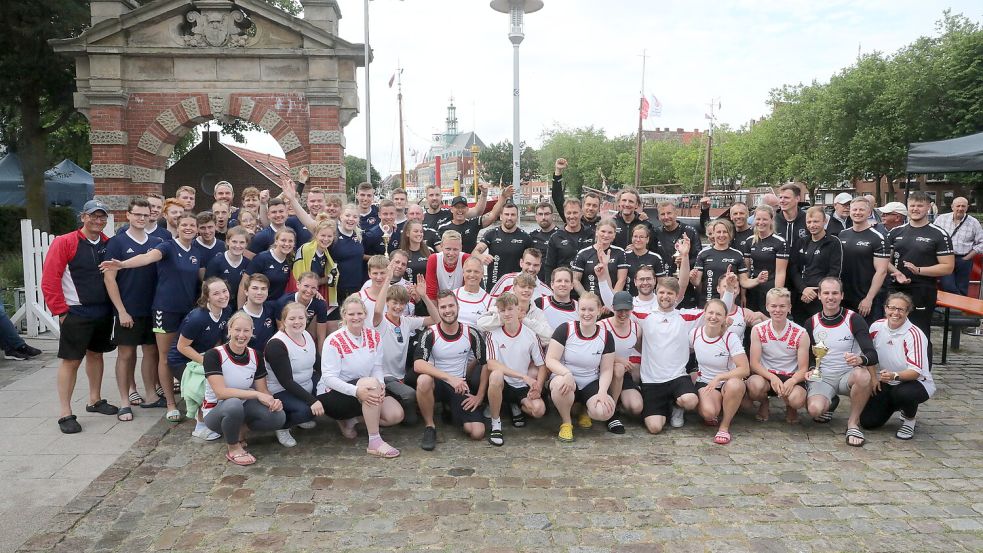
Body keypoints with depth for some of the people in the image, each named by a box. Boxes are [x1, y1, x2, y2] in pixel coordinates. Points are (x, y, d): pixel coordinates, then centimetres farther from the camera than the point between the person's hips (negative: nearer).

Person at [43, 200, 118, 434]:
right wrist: (61, 311, -12)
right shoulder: (64, 243, -9)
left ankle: (95, 400, 30)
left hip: (103, 312, 5)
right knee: (71, 360, -2)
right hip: (75, 313, -5)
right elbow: (49, 280, -12)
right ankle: (65, 414, 4)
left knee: (96, 354, 16)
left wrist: (114, 306, 7)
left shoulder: (108, 244, 6)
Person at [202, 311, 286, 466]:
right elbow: (221, 393, -27)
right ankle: (233, 448, -12)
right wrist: (256, 394, -32)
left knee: (278, 417, -22)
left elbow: (263, 390, -2)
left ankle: (240, 429, 6)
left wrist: (273, 401, -25)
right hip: (216, 411, -4)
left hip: (243, 408, 5)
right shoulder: (213, 355, -19)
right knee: (233, 404, -40)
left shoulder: (255, 356, -3)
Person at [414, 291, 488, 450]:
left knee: (477, 433, -14)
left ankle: (451, 410, 19)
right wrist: (450, 378, -35)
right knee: (423, 380, -38)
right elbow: (418, 365, -26)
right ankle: (429, 427, -14)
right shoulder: (430, 334, -12)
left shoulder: (471, 334, -5)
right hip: (437, 384, -2)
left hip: (461, 388, 2)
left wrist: (479, 396, -3)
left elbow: (485, 364, 3)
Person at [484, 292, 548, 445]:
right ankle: (495, 424, -18)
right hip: (503, 385, -2)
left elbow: (542, 365, 3)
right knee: (496, 375, -36)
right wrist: (524, 376, -27)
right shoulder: (493, 335, -7)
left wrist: (538, 387, -16)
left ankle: (517, 407, 14)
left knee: (539, 410, -26)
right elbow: (491, 364, -20)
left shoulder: (531, 335, -2)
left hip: (524, 387, 2)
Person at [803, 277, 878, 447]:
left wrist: (860, 359, -37)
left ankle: (853, 423, -14)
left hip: (848, 375, -2)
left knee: (863, 375, -38)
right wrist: (809, 370, -10)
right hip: (822, 377, 2)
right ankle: (830, 403, 15)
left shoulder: (854, 320, -6)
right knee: (815, 410, -28)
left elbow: (873, 355, -13)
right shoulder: (811, 323, 2)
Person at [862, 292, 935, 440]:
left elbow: (915, 372, -25)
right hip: (886, 383, 5)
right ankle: (894, 406, 25)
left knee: (903, 393, -41)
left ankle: (909, 420, -4)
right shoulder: (876, 327, -6)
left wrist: (894, 376, -42)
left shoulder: (915, 335, -21)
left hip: (917, 382, -5)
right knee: (867, 421, -8)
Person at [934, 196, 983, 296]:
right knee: (948, 287, -12)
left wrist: (967, 257, -3)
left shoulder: (974, 223, 2)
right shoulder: (941, 219, 1)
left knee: (962, 290, 7)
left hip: (963, 261, 1)